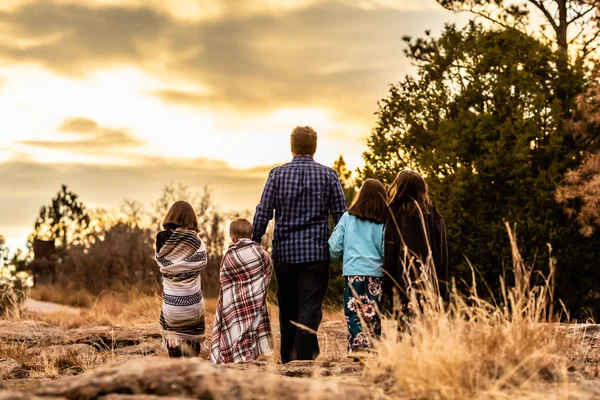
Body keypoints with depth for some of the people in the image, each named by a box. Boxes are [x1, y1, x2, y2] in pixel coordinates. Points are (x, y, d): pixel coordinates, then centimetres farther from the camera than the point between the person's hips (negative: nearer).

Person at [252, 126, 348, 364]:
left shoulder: (277, 174, 0)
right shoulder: (328, 175, 0)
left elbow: (263, 213, -2)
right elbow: (341, 215, 1)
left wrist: (254, 245, 6)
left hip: (284, 251, 2)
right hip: (317, 252, -1)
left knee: (287, 308, 13)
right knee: (310, 308, -3)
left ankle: (287, 361, 21)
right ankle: (304, 358, -16)